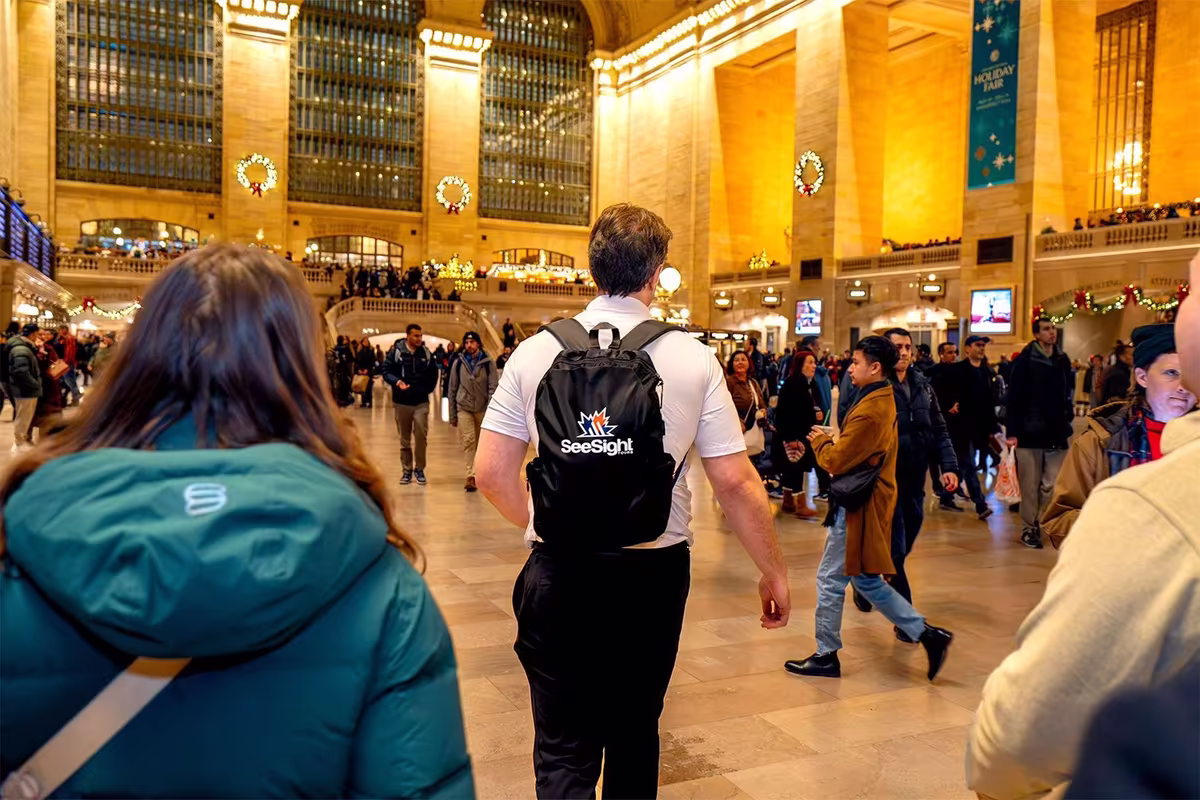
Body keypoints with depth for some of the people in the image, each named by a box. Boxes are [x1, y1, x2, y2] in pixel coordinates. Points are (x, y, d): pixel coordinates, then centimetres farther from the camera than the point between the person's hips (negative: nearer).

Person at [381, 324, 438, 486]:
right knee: (404, 439, 9)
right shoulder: (396, 352, -5)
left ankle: (419, 468, 6)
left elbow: (433, 374, 14)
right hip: (401, 402, 0)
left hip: (421, 402, 0)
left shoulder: (426, 353, 2)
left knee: (421, 435, -9)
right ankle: (407, 470, 20)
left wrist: (428, 389, 4)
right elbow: (386, 371, -1)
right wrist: (396, 381, -18)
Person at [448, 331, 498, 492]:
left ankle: (476, 474, 22)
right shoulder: (459, 363, 3)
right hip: (464, 408, 0)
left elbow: (493, 388, -7)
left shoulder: (488, 363, -2)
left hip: (483, 409, 0)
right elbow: (452, 390, 8)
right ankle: (471, 476, -14)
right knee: (468, 441, -12)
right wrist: (452, 416, 7)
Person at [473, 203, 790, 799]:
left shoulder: (535, 353, -4)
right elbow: (735, 482, -7)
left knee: (564, 748, 9)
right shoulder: (693, 358, -7)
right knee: (635, 732, 23)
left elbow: (490, 472, -2)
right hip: (654, 572, 1)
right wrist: (773, 571, 7)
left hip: (560, 572, 0)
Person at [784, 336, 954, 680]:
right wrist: (831, 441, 1)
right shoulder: (884, 401, 12)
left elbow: (836, 461, -19)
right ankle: (926, 633, 18)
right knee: (867, 580, 18)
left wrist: (820, 441, -2)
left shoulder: (869, 410, -22)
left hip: (857, 507, -10)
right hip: (869, 503, 10)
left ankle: (826, 656, 15)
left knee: (830, 580, 3)